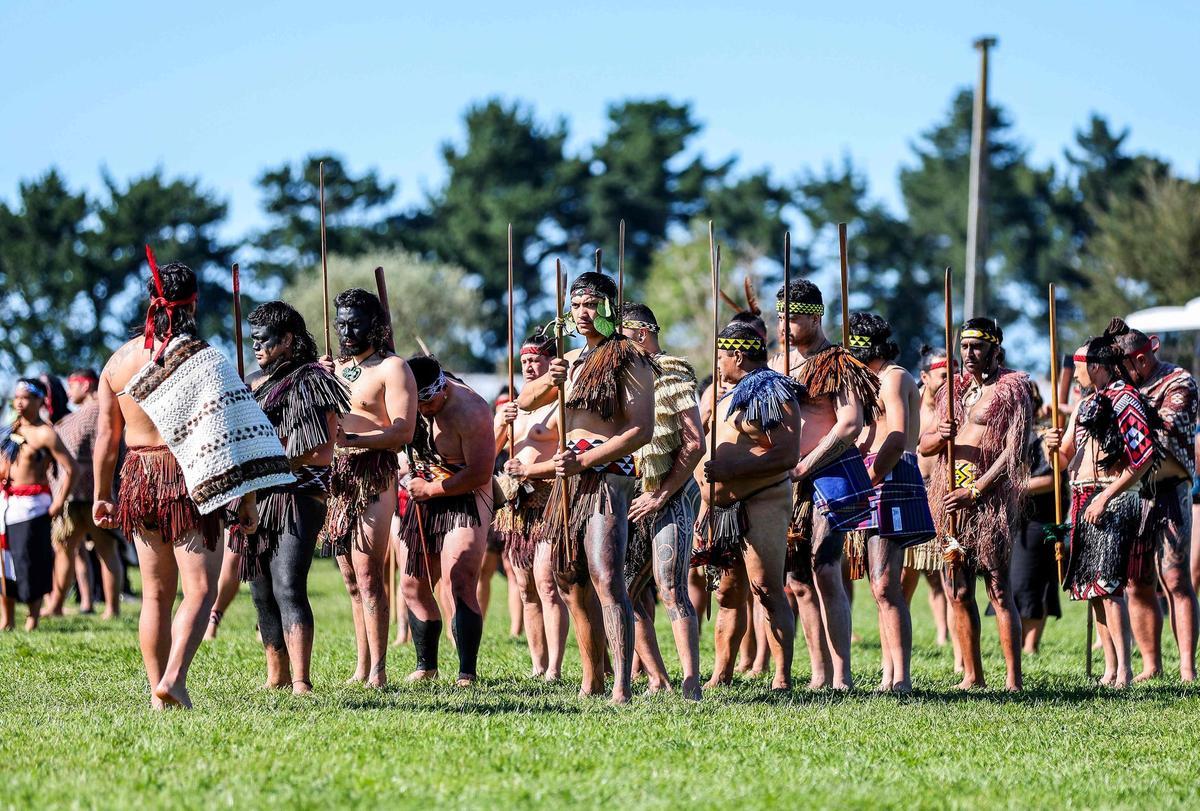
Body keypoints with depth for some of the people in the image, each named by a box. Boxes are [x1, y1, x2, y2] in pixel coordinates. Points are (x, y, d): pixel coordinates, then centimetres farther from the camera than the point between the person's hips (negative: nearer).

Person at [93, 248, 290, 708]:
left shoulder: (119, 361, 5)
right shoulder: (203, 362, -10)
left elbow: (106, 436, 8)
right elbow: (229, 436, -12)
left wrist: (100, 496, 17)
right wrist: (247, 499, -9)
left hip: (138, 479, 5)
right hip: (188, 481, -5)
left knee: (155, 594, 13)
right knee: (199, 589, -4)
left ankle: (158, 693, 14)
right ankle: (173, 677, -22)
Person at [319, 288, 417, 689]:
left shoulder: (392, 368, -3)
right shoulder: (336, 368, 20)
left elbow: (403, 432, -14)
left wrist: (352, 440, -23)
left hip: (374, 477, -7)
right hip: (336, 476, 7)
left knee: (368, 574, -13)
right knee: (351, 578, 8)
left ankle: (377, 670, -14)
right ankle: (362, 667, 11)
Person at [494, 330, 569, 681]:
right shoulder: (512, 407, 20)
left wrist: (530, 470, -16)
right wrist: (501, 424, -3)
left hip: (548, 500, -7)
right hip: (514, 504, 7)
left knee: (546, 583, -15)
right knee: (526, 589, 6)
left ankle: (554, 669, -18)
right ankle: (537, 665, 9)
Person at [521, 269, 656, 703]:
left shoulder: (628, 360, -5)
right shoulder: (572, 360, 19)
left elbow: (642, 430, -12)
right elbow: (525, 402, 13)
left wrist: (584, 460, -17)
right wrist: (550, 380, -10)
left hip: (608, 473, -8)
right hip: (570, 476, 8)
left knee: (605, 577, -20)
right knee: (573, 583, 8)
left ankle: (622, 687, -27)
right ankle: (592, 680, 16)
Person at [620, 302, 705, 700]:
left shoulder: (672, 376, -6)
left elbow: (694, 444, -13)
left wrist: (660, 495, -14)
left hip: (668, 500, -8)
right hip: (633, 502, 8)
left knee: (672, 592, -16)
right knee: (628, 595, 3)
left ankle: (691, 683, -21)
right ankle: (658, 680, 8)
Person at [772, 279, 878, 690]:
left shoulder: (837, 364, -6)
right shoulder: (777, 364, 17)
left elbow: (850, 424, -16)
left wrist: (805, 467, -16)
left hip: (828, 476, -7)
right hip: (785, 483, 7)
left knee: (825, 572, -14)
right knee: (799, 581, 5)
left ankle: (842, 676, -14)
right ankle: (819, 674, 10)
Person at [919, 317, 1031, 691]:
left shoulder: (1012, 389, -1)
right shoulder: (952, 389, 19)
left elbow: (1013, 453, -9)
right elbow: (923, 445, 18)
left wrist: (975, 491, -16)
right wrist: (939, 436, -6)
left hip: (990, 495, -7)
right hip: (949, 495, 7)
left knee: (998, 589, -10)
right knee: (958, 590, 6)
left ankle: (1013, 678, -12)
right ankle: (972, 675, 13)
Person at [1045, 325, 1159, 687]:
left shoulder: (1124, 399, -8)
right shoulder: (1086, 405, 18)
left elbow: (1143, 457, -16)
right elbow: (1070, 459, 23)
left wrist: (1105, 497, -17)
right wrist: (1057, 447, -1)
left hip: (1114, 501, -9)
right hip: (1083, 503, 9)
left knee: (1107, 585, -15)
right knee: (1091, 588, 6)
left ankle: (1123, 669, -16)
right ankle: (1110, 669, 10)